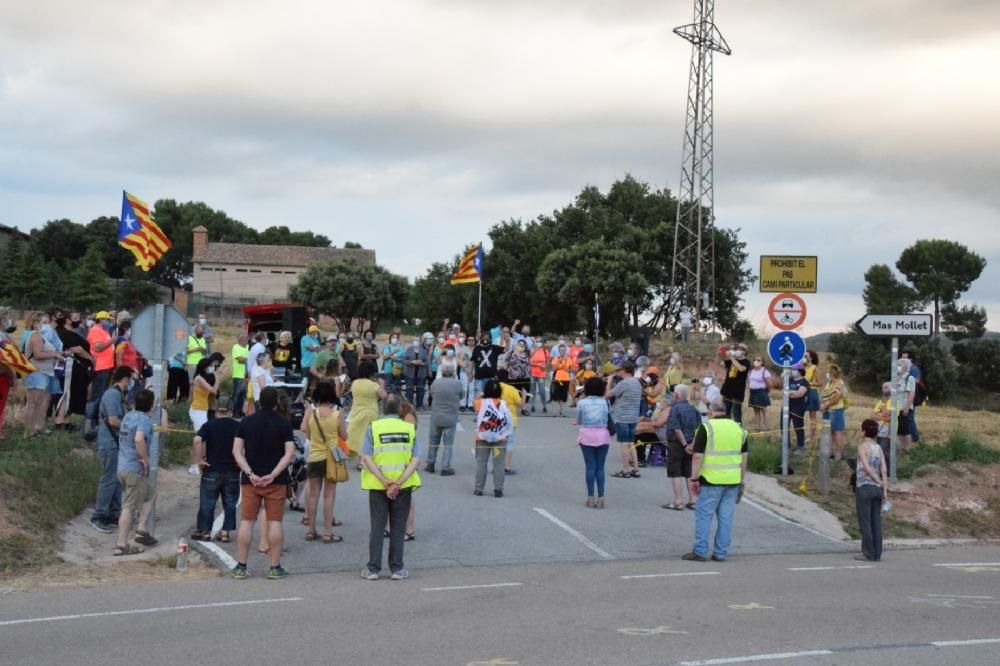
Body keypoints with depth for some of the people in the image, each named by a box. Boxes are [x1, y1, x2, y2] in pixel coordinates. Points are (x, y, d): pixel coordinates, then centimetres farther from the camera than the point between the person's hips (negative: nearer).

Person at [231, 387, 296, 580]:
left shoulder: (246, 422, 3)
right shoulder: (284, 424, -3)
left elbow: (236, 451, -3)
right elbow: (289, 453, -10)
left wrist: (250, 473, -9)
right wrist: (273, 475, -13)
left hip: (250, 480, 2)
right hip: (276, 481, -2)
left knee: (246, 521, 6)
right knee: (274, 522, 2)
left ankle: (241, 566, 7)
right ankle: (275, 567, 4)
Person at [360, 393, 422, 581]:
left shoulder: (373, 428, -4)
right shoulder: (410, 429, -2)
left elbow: (366, 458, -12)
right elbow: (416, 459, -11)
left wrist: (385, 482, -16)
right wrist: (398, 483, -16)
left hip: (378, 485, 0)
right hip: (403, 486, 0)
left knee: (377, 527, 9)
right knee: (398, 528, 9)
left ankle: (373, 569, 11)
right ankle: (397, 569, 12)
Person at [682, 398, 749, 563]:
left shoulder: (706, 427, -7)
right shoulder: (738, 429, 9)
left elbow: (698, 456, -10)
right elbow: (744, 458, 13)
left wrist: (694, 478, -3)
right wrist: (741, 482, 19)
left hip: (712, 480, -5)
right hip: (733, 481, 5)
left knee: (704, 515, 3)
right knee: (726, 517, 8)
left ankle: (700, 551, 3)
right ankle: (720, 553, 11)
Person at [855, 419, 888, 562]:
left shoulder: (862, 446, -6)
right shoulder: (879, 448, 9)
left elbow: (866, 467, -16)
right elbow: (883, 471, 3)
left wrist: (878, 481, -6)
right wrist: (884, 490, 1)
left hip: (864, 487, -5)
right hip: (877, 488, 6)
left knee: (865, 522, 0)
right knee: (876, 522, 8)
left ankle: (868, 553, 0)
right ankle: (877, 553, 9)